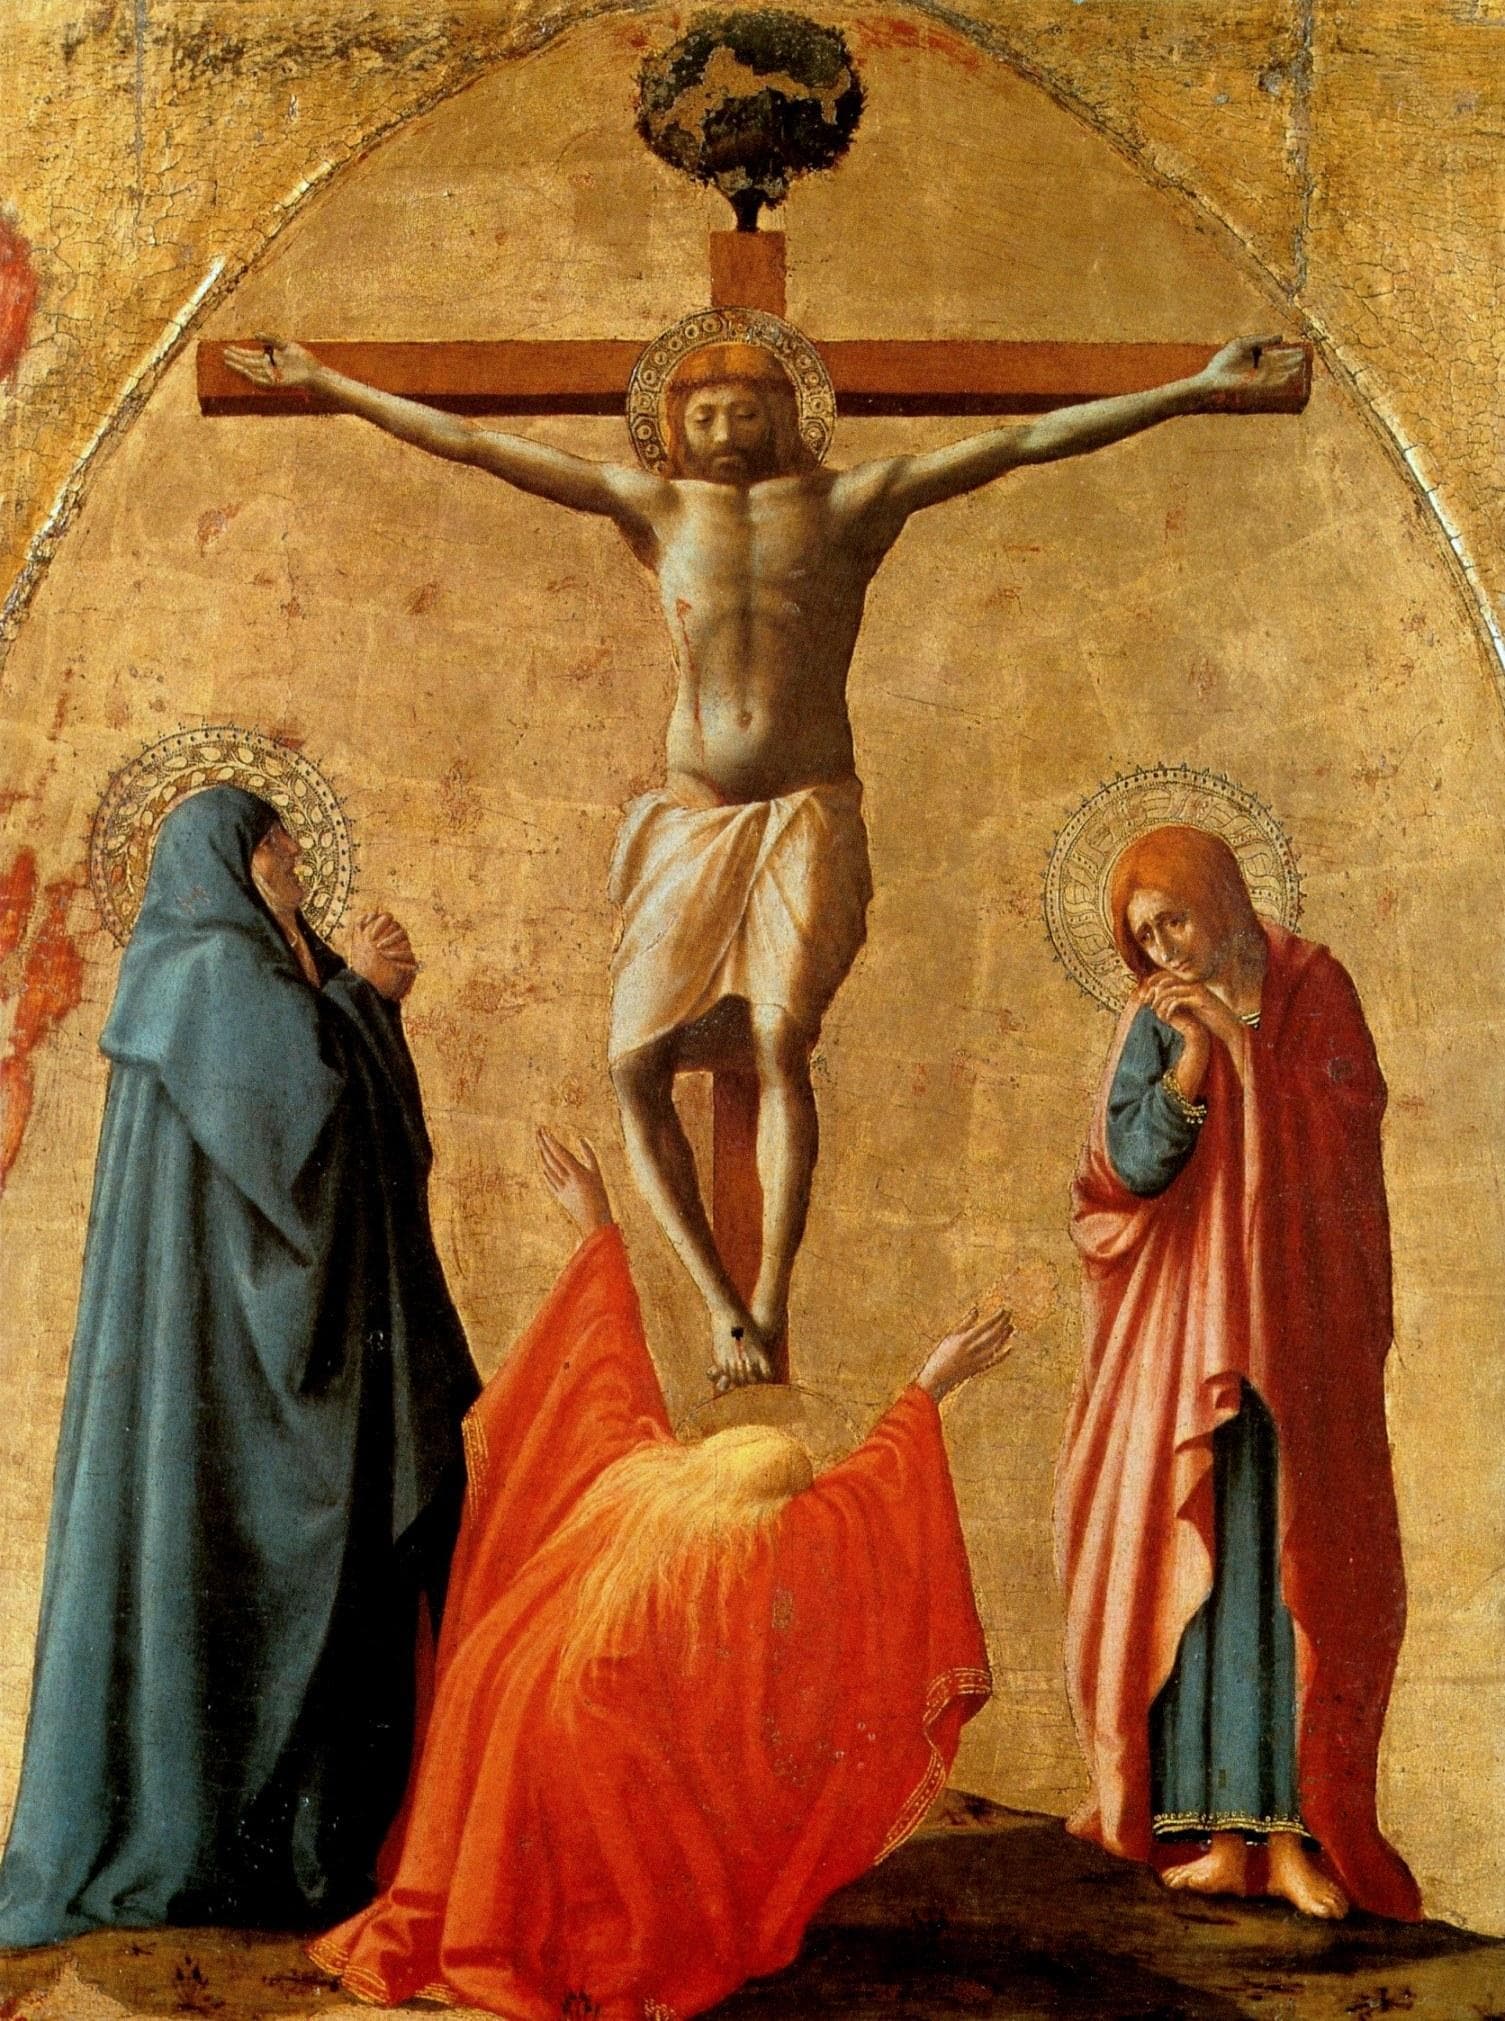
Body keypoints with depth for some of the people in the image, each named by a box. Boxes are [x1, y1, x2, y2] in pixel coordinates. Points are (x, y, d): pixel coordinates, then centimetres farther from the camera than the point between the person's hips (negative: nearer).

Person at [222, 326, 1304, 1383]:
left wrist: (1194, 391, -4)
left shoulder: (849, 502, 6)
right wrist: (326, 384, 14)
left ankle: (773, 1300, -15)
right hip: (690, 821, 3)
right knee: (636, 1062, -8)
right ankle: (719, 1299, 0)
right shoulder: (656, 506, 12)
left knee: (779, 1040, -21)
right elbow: (471, 442, 13)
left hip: (809, 817, -3)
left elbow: (1025, 441, 0)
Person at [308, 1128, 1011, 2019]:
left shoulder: (629, 1464, 10)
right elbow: (870, 1485, 4)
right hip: (594, 1741, -7)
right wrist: (929, 1389, 13)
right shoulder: (750, 1542, -4)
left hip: (498, 1705, 7)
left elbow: (608, 1358, 17)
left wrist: (599, 1230, 25)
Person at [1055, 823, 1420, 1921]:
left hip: (1300, 1328, -1)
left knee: (1297, 1565, -2)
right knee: (1195, 1555, -4)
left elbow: (1347, 1124, -9)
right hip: (1186, 1328, 1)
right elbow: (1132, 1164, -3)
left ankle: (1293, 1828, 1)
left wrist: (1245, 1031, -13)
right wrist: (1192, 1054, -15)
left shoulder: (1314, 991, 3)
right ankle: (1217, 1824, -1)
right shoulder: (1153, 1022, 7)